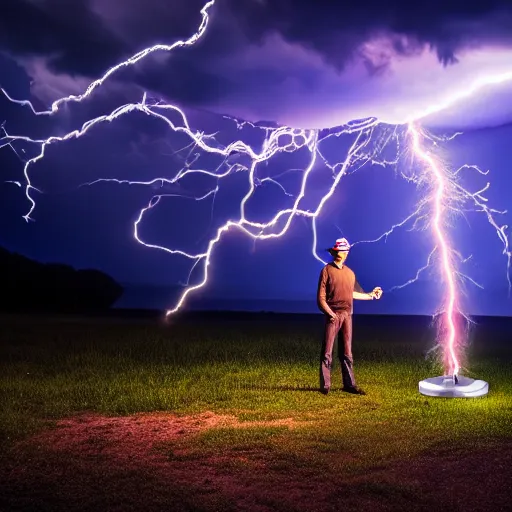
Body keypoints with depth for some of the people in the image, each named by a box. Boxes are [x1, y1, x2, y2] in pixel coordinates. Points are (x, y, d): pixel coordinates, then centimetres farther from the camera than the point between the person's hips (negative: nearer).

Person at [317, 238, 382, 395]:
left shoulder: (350, 273, 13)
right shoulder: (327, 270, -4)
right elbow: (321, 297, -8)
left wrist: (370, 295, 24)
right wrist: (330, 314, -17)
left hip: (347, 315, 6)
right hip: (333, 315, -6)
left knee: (347, 352, 10)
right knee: (327, 352, -4)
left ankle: (349, 384, 15)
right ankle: (325, 386, 0)